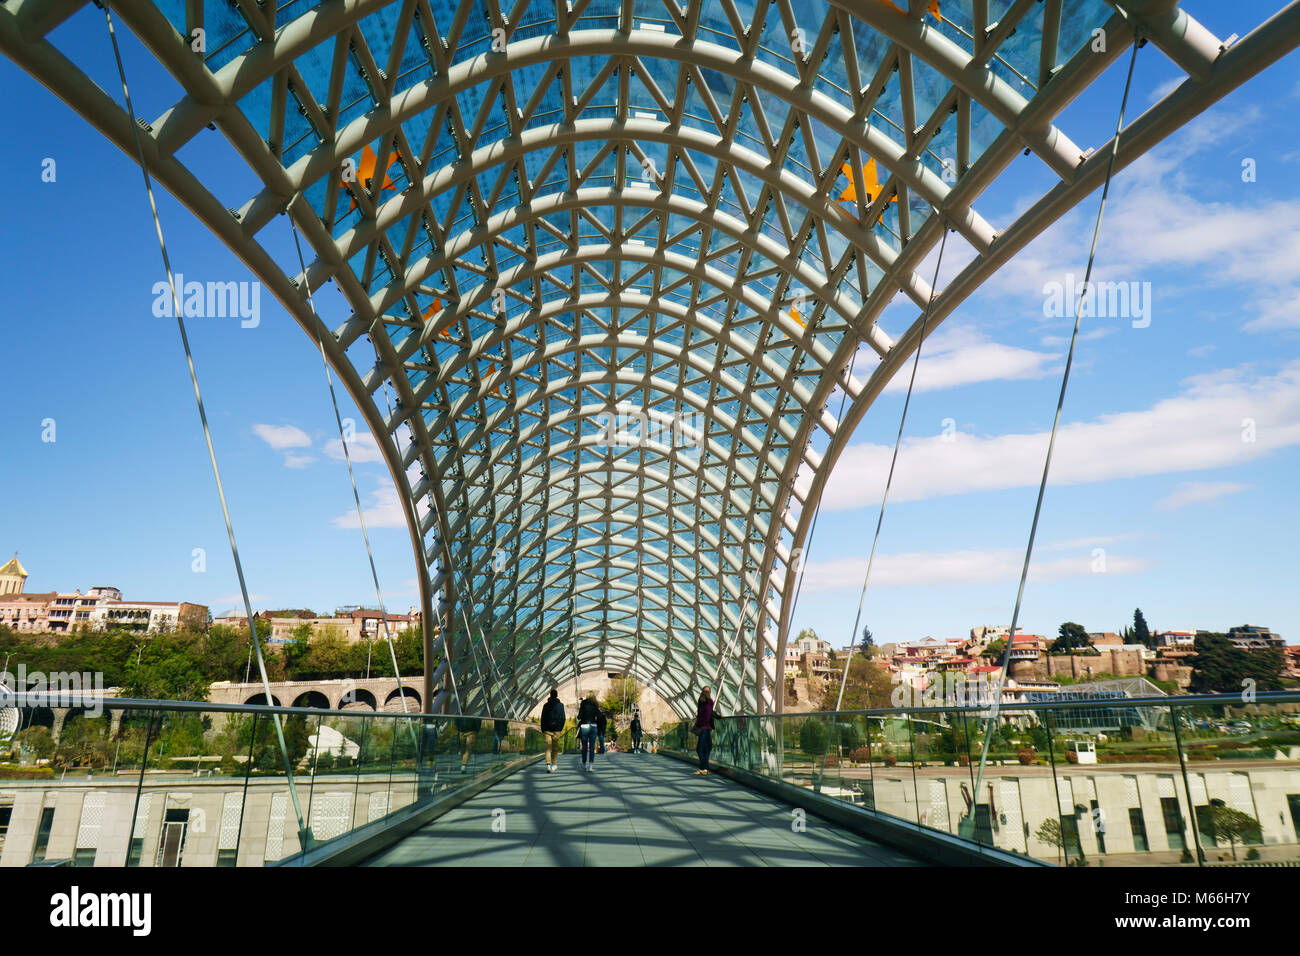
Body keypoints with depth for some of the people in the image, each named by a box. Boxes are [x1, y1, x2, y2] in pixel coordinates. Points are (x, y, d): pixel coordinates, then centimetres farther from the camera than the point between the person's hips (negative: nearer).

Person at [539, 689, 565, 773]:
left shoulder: (546, 705, 6)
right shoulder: (560, 705, 0)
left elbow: (542, 718, 6)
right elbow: (563, 718, -3)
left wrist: (543, 730, 10)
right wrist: (561, 729, 4)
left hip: (547, 730, 1)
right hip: (556, 730, -1)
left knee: (548, 748, -2)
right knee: (555, 748, 11)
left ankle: (548, 765, -17)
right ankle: (554, 765, 16)